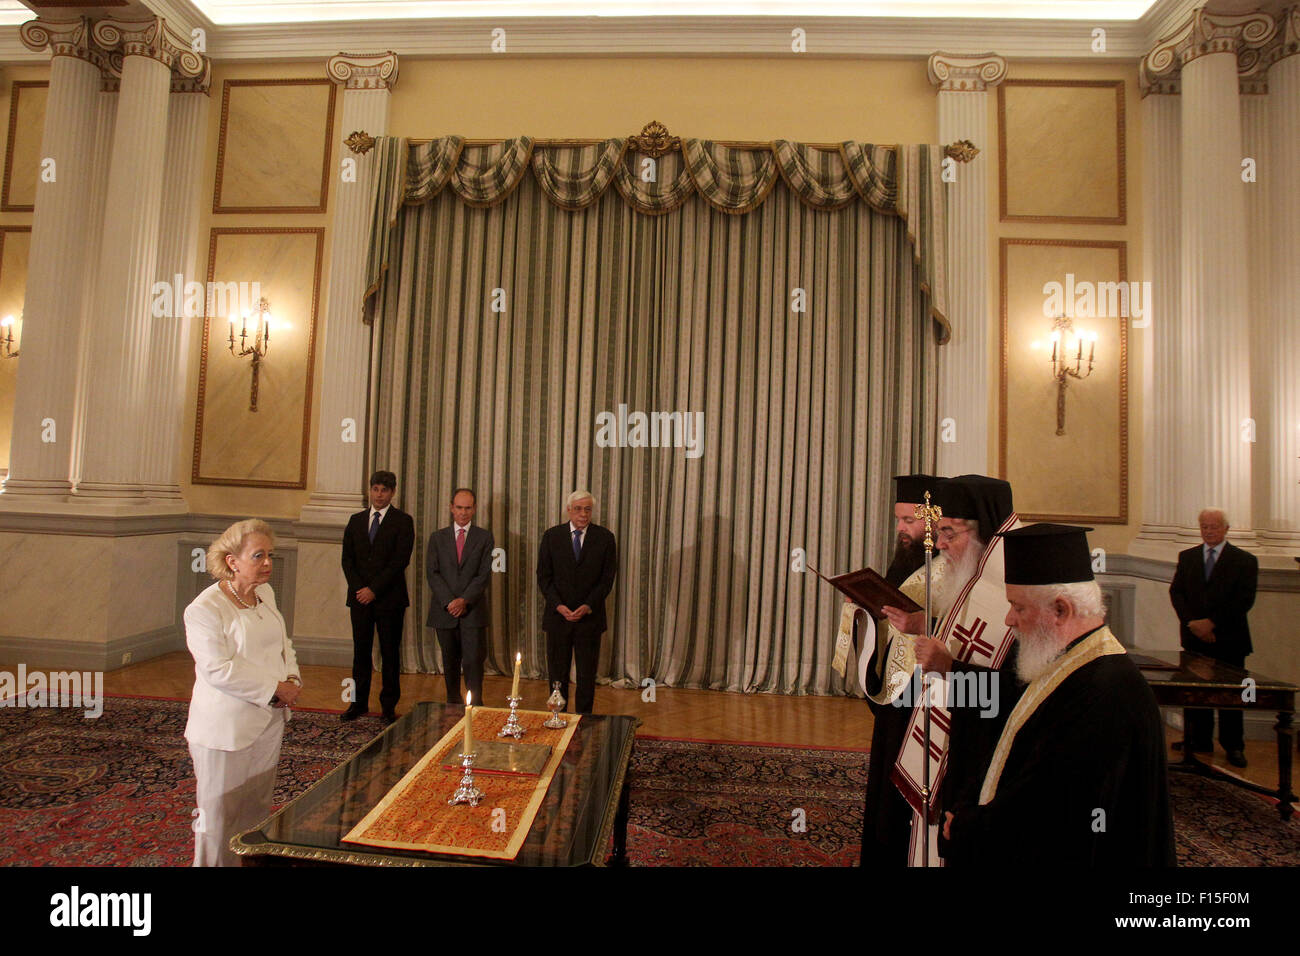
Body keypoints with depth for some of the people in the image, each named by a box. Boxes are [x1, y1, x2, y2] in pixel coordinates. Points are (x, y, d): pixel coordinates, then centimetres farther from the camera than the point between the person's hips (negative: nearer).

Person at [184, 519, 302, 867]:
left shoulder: (266, 594, 6)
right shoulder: (204, 609, -16)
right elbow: (219, 669, -21)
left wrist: (291, 678, -3)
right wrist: (274, 689, -19)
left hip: (269, 720, 7)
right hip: (226, 729, -7)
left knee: (258, 809, 19)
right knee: (219, 814, 8)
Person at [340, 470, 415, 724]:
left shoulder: (403, 521, -2)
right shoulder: (356, 520, 12)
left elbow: (400, 561, -9)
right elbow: (347, 558, 9)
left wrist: (374, 589, -13)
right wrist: (358, 588, -5)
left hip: (390, 598, -4)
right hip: (360, 596, 4)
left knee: (390, 652, 3)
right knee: (361, 650, 9)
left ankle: (389, 704, 13)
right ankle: (358, 702, 20)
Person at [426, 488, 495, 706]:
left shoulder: (484, 537, 3)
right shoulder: (437, 537, 9)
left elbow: (484, 574, -3)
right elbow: (432, 574, 1)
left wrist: (464, 600, -14)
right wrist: (449, 602, -10)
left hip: (473, 611, -2)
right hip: (444, 611, 2)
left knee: (473, 661, -6)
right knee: (450, 663, 11)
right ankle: (453, 705, 24)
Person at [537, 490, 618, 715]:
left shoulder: (605, 537, -1)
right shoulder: (552, 536, 1)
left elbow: (607, 578, -2)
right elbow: (543, 576, 1)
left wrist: (588, 607, -12)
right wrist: (558, 605, -11)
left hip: (590, 617, 0)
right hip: (557, 615, 1)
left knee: (587, 674, 7)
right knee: (557, 673, 9)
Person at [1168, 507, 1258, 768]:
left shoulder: (1245, 560, 0)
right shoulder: (1187, 557, 9)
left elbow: (1244, 600, -8)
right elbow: (1176, 591, 3)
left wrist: (1212, 622, -15)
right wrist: (1192, 623, -10)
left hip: (1229, 639, -2)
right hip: (1195, 638, 2)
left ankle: (1233, 746, 18)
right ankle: (1199, 743, 15)